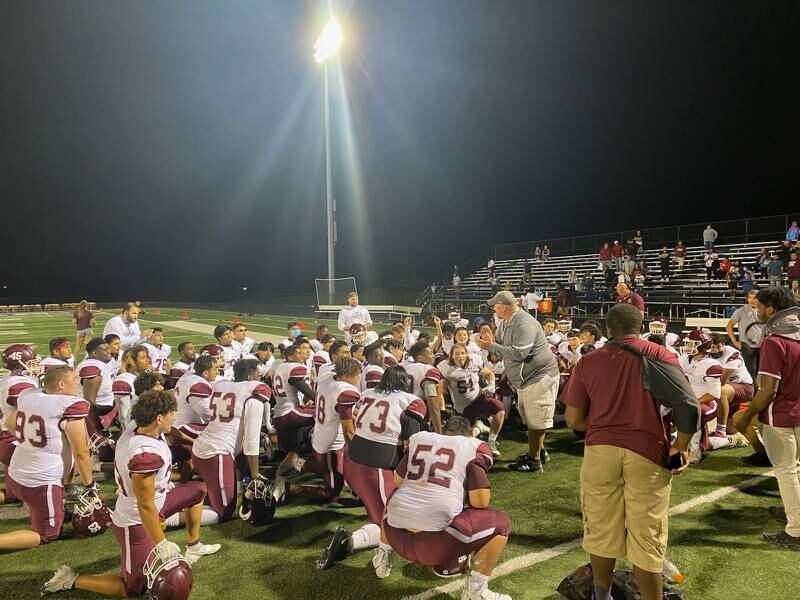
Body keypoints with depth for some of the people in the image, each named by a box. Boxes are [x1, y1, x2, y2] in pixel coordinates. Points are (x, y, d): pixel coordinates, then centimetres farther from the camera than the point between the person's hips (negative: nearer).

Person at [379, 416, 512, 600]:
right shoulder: (473, 447, 7)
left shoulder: (419, 438, 19)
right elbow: (480, 502, -1)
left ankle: (383, 557, 32)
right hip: (436, 542, -5)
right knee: (500, 523, 13)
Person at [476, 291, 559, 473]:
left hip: (539, 376, -11)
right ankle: (539, 451, 36)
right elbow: (502, 347, 14)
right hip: (525, 378, 11)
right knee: (529, 417, 21)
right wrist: (489, 342, -8)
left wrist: (492, 346, -26)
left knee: (535, 420, -3)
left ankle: (534, 460, 6)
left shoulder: (524, 324, -24)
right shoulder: (505, 323, 9)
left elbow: (519, 353, -31)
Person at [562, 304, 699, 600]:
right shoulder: (659, 355, 0)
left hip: (600, 452, 2)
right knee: (647, 540, 9)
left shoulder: (588, 362, 3)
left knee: (602, 531, 17)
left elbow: (573, 419, 3)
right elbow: (689, 406, -11)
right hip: (647, 453, -1)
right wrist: (680, 448, 3)